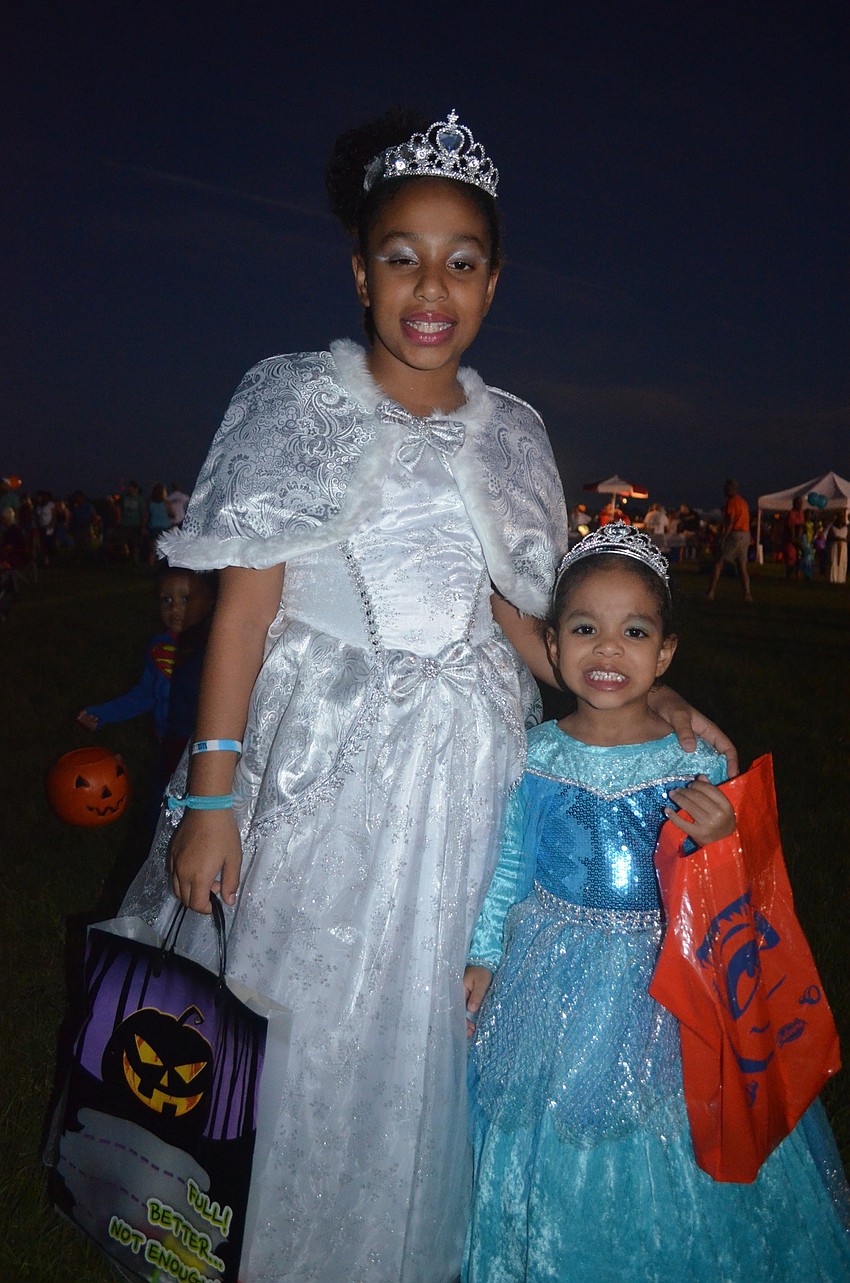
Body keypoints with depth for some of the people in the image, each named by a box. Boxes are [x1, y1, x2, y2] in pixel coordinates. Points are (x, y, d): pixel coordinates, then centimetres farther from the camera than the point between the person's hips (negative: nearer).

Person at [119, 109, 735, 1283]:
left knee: (420, 1023, 13)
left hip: (466, 761, 4)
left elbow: (519, 612, 12)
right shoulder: (301, 401, -2)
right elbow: (245, 604, -7)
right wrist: (209, 797, -12)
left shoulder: (510, 433, 9)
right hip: (319, 750, -3)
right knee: (290, 1009, 5)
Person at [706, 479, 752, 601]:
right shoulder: (743, 502, 18)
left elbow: (729, 522, -15)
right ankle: (747, 594, 5)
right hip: (746, 535, 8)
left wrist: (723, 538, -15)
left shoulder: (731, 502, -8)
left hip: (734, 535, -8)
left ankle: (711, 593, -12)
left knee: (718, 563, -5)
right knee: (742, 566, 10)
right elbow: (744, 521, 16)